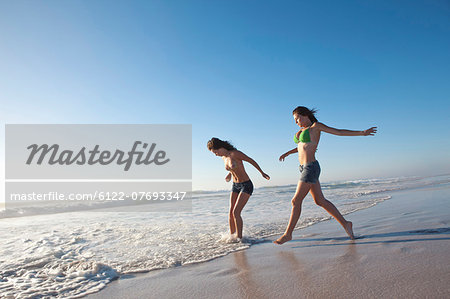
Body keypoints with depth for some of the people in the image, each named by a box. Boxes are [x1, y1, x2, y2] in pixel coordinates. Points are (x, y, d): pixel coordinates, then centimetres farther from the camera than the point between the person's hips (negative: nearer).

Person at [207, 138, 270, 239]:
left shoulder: (235, 153, -20)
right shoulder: (224, 157, 4)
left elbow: (251, 161, -9)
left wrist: (262, 173, 0)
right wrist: (229, 174, 6)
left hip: (246, 186, -7)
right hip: (235, 186, 8)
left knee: (236, 213, -14)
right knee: (231, 213, 4)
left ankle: (239, 238, -2)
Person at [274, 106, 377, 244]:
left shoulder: (316, 126, -4)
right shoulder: (302, 130, 17)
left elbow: (339, 132, -2)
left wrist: (362, 132, -3)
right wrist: (287, 153, 35)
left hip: (310, 168, -8)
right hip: (304, 168, 8)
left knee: (296, 200, -5)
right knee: (320, 201, 11)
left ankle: (288, 234, 5)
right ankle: (345, 223, 22)